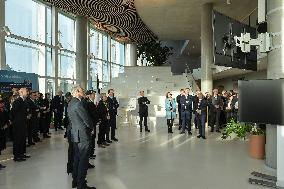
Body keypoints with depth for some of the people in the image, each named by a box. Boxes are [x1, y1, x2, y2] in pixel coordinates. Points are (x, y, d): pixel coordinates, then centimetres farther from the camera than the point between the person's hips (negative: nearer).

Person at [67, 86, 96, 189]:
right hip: (83, 135, -10)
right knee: (83, 160, -1)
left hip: (75, 134, 10)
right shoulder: (78, 103, -19)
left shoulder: (70, 103, 12)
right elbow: (87, 119, -18)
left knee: (77, 158, 19)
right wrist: (91, 127, 3)